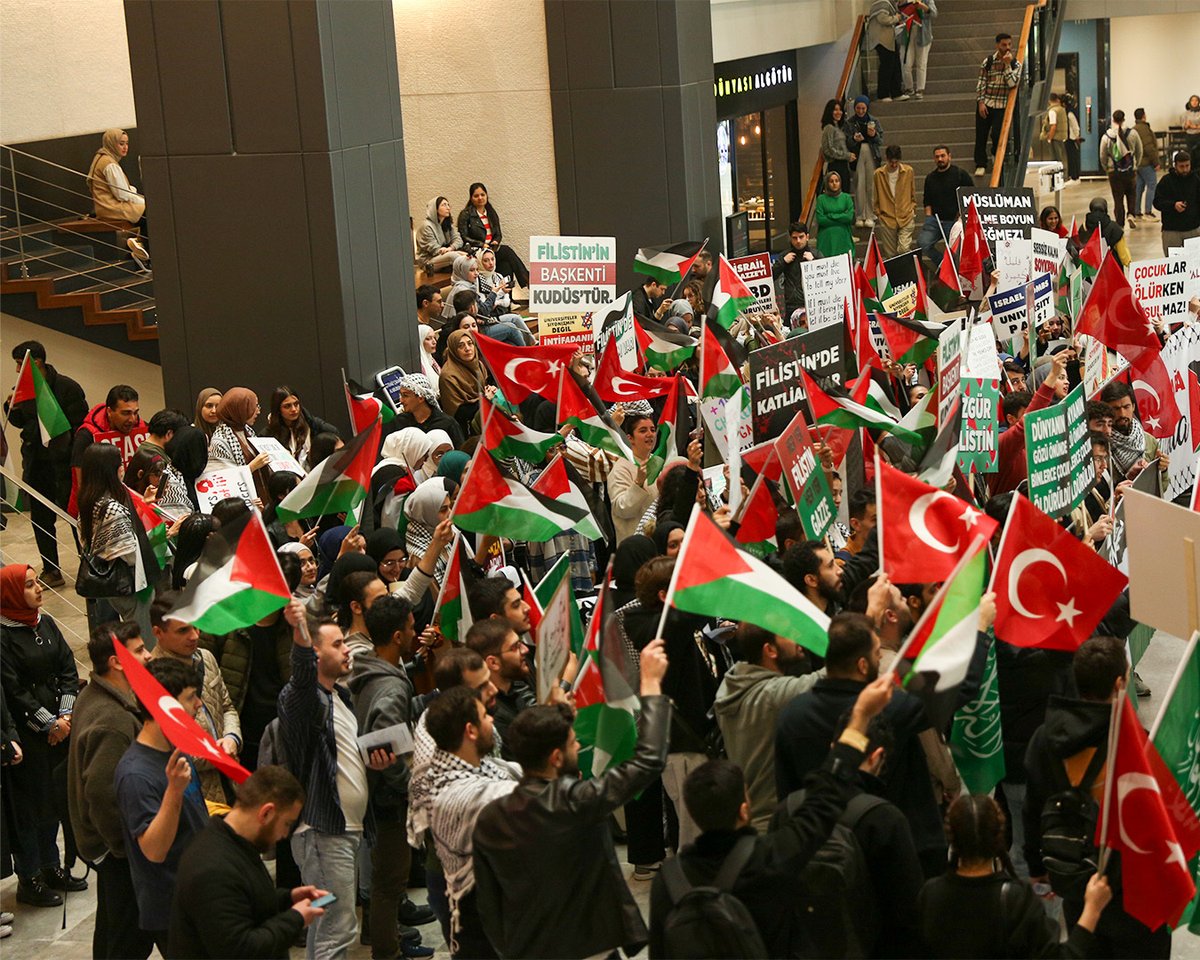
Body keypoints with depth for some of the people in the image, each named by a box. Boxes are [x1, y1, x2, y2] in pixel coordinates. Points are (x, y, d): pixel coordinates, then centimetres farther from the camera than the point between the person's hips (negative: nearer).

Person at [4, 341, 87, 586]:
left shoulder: (66, 387, -11)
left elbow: (80, 426, -12)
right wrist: (11, 407, -2)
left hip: (62, 464, -6)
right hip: (36, 463, 6)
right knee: (40, 519, 11)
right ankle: (51, 571, 21)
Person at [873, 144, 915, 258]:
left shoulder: (908, 171, 2)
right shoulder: (878, 174, 2)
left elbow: (913, 193, 14)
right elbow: (876, 197, 11)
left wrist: (913, 209, 9)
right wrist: (878, 213, 7)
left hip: (906, 217, -1)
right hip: (887, 219, 1)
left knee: (904, 249, -16)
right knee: (890, 254, 3)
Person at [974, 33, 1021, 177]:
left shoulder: (1015, 64, -2)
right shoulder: (988, 61, -1)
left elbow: (1012, 83, -15)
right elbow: (981, 82, 1)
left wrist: (1007, 65, -20)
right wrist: (981, 102, -6)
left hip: (1002, 106, -1)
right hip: (985, 103, 1)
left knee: (996, 134, -10)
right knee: (981, 134, 1)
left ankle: (997, 155, 21)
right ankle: (981, 164, 14)